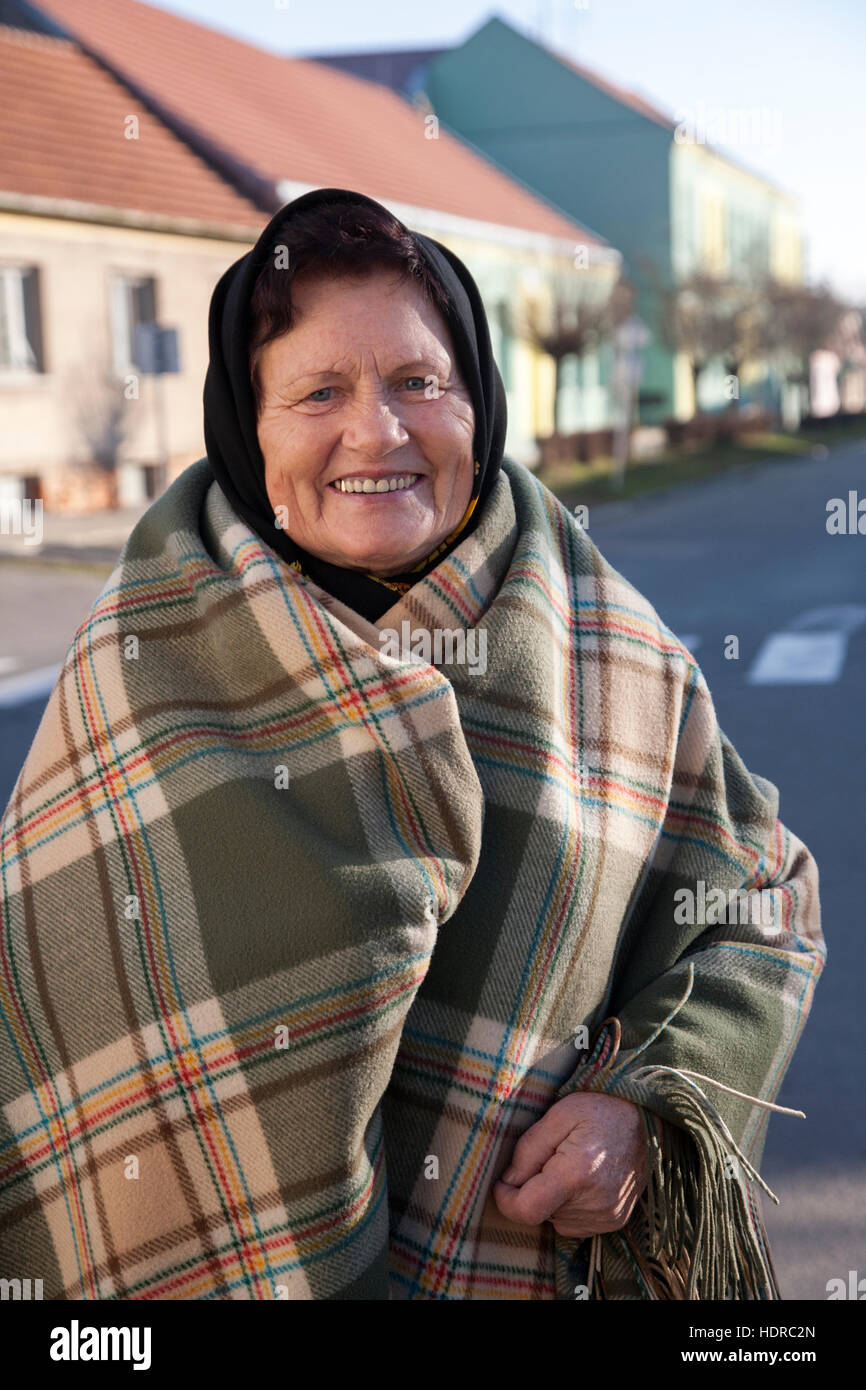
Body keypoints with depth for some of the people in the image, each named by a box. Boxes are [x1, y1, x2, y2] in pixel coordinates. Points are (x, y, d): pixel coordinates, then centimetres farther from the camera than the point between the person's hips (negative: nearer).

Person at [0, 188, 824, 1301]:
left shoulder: (607, 654, -7)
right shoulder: (143, 664, -12)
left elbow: (761, 913, 1)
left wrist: (652, 1106, -15)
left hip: (532, 1250, 2)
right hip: (218, 1258, -1)